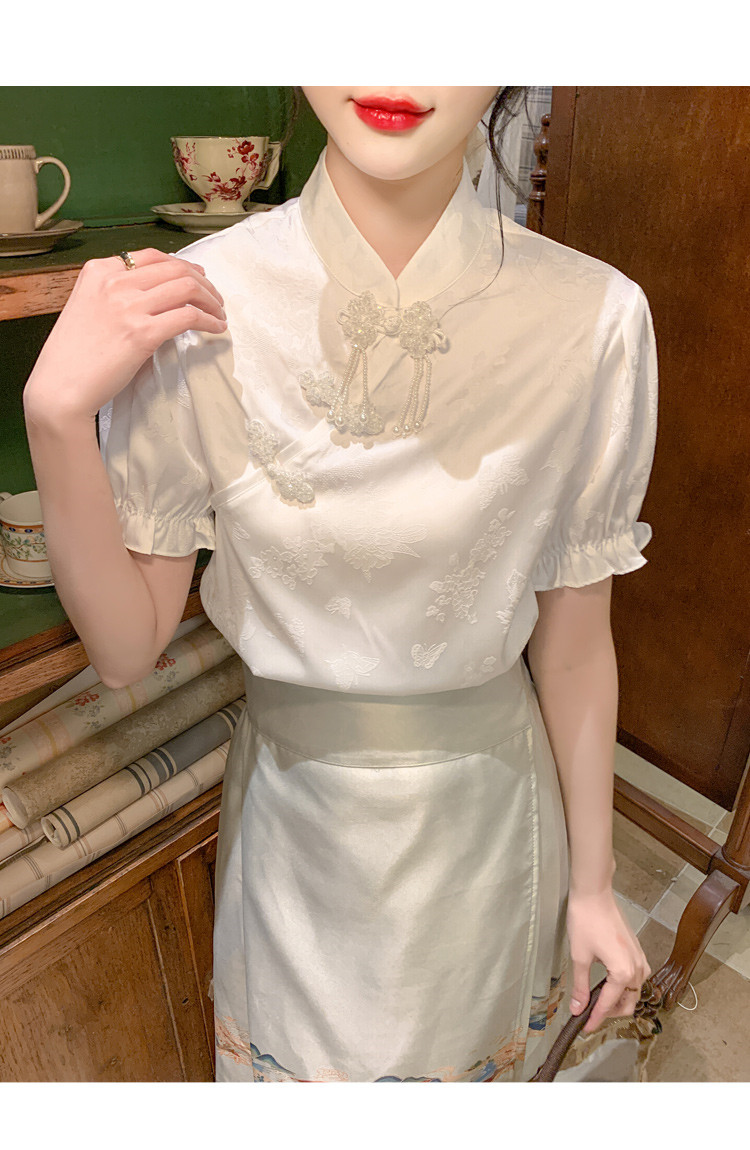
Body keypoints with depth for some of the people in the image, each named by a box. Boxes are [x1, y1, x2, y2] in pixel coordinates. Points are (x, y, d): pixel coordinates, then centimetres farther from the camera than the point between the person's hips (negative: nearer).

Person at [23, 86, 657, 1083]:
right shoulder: (189, 307, -17)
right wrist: (56, 412, -26)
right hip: (298, 817, 0)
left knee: (466, 1049, 29)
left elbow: (575, 640, -7)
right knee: (302, 1051, 28)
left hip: (487, 808, 1)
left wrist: (593, 882, 2)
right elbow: (128, 646, -12)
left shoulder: (594, 318, -17)